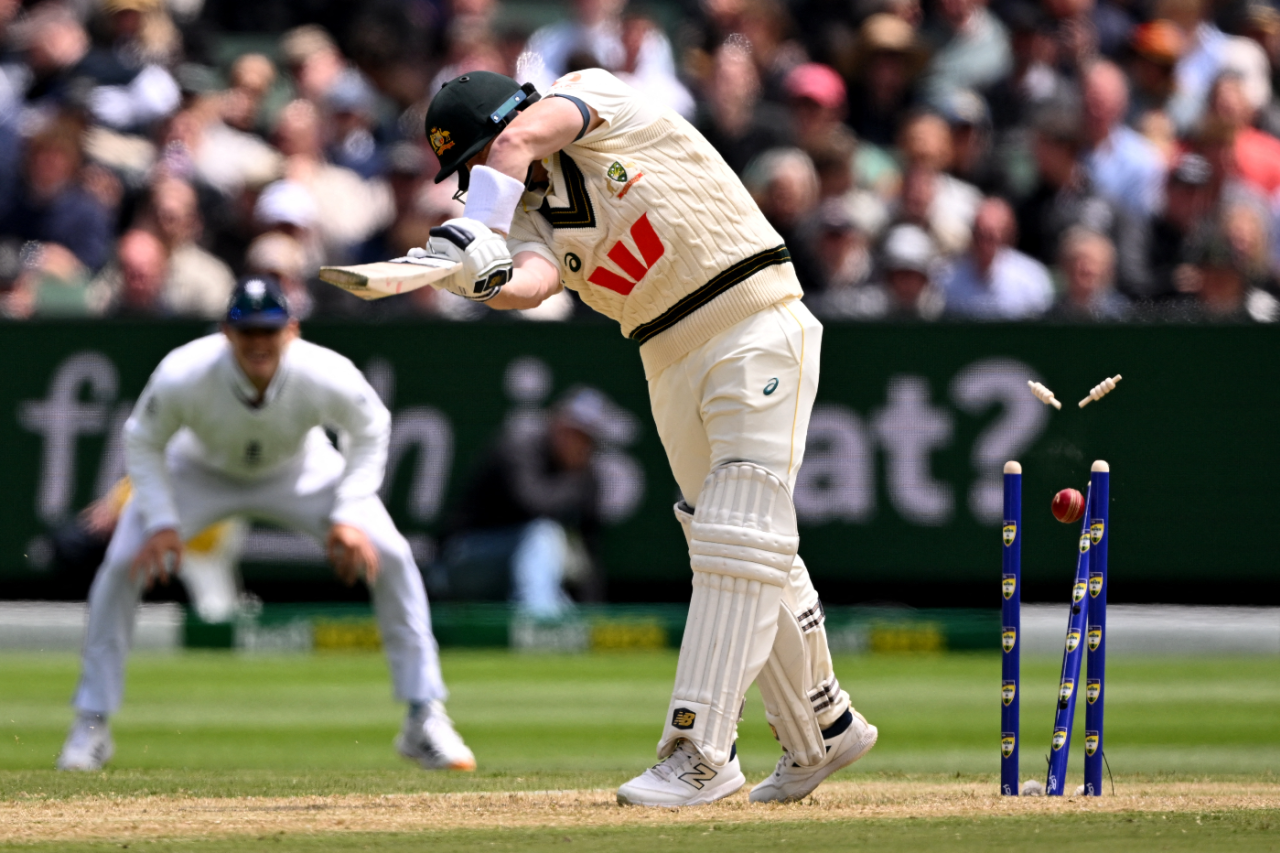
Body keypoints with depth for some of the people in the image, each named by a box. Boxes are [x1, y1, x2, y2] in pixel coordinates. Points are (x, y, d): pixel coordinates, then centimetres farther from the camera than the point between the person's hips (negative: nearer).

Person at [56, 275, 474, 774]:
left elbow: (371, 430, -14)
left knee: (389, 557, -16)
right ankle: (91, 727, 0)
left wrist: (348, 515, -23)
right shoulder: (182, 376, -37)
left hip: (299, 471, 0)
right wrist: (161, 522, -28)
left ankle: (425, 721, -3)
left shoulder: (327, 376, -35)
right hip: (200, 471, 0)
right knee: (122, 566, -17)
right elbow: (143, 444, -17)